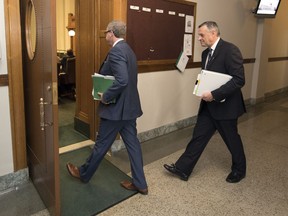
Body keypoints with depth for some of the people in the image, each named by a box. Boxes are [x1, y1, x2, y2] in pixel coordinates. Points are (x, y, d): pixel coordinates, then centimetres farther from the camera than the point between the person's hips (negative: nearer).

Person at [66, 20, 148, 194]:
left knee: (102, 144, 9)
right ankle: (140, 184, 21)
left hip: (116, 108, -9)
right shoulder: (128, 49, 12)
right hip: (129, 106, 9)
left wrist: (106, 97, -18)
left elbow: (122, 81, -30)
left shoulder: (116, 51, -18)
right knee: (132, 143, 12)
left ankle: (84, 173, 32)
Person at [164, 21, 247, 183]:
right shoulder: (206, 53, 9)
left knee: (232, 139, 11)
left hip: (225, 105, -7)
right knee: (199, 136, 9)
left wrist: (214, 94, -26)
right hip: (209, 104, 7)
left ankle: (239, 170, 35)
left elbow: (239, 79, -24)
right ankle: (183, 168, 16)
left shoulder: (230, 50, -18)